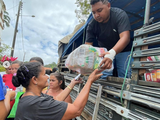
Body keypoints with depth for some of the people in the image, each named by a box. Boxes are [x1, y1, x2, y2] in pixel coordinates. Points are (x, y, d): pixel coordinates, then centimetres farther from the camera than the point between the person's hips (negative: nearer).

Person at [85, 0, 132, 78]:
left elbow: (125, 37, -32)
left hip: (123, 51, -1)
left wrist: (112, 53, -51)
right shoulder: (92, 25, -9)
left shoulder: (120, 15, -18)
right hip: (104, 53, 2)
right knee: (102, 76, -18)